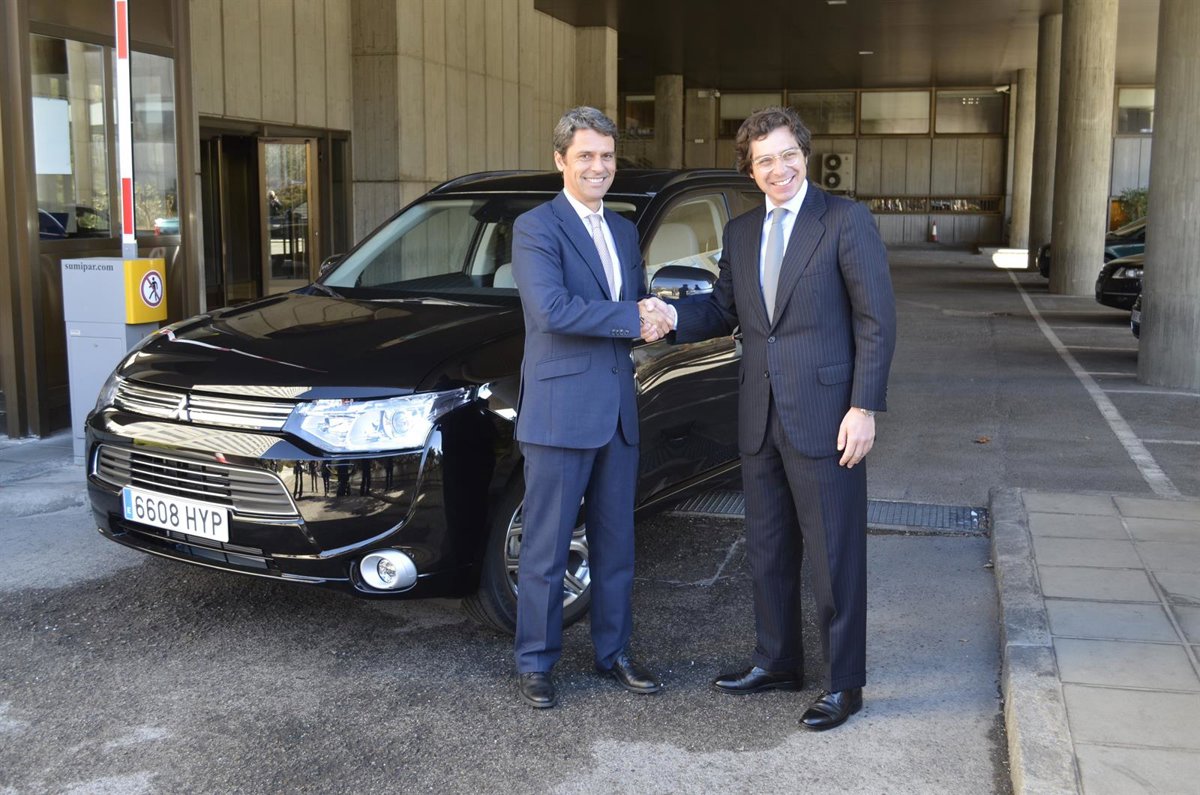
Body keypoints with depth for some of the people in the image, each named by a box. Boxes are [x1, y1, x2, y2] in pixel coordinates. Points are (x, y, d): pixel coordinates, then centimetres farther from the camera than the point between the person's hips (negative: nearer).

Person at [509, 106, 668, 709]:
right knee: (545, 549, 2)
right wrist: (633, 318, -17)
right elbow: (551, 309, -21)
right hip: (559, 410, -7)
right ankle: (534, 664, 15)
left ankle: (613, 652, 28)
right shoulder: (535, 228, -7)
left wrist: (652, 319, -5)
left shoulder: (624, 232, 17)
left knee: (616, 543, 15)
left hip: (618, 411, 7)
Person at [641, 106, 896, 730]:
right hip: (760, 417, 6)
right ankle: (777, 662, 32)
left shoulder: (845, 220, -5)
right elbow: (725, 310, 17)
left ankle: (844, 683, 14)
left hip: (825, 416, -6)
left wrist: (865, 406, -15)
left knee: (834, 555, 1)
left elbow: (877, 319, -8)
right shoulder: (741, 233, 13)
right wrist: (674, 314, -4)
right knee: (767, 550, 16)